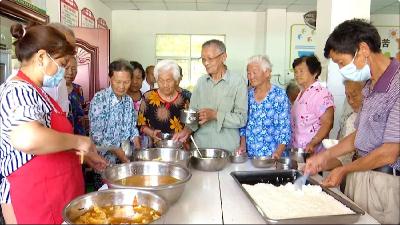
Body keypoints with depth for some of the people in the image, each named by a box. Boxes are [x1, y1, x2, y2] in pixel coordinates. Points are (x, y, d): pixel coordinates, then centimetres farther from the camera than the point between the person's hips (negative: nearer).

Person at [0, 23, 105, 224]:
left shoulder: (33, 92, 12)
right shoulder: (18, 90, -20)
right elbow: (28, 140, -41)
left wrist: (87, 154, 18)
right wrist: (77, 141, -26)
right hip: (33, 203, -9)